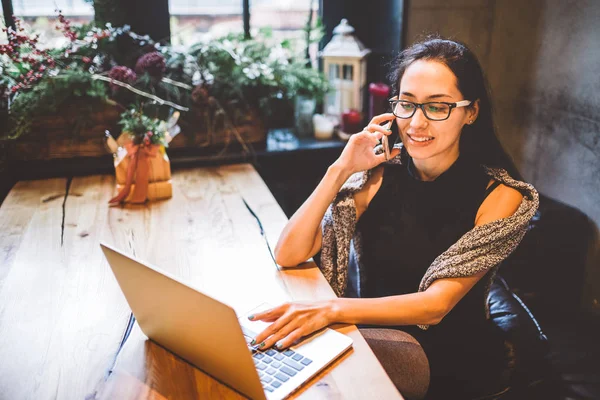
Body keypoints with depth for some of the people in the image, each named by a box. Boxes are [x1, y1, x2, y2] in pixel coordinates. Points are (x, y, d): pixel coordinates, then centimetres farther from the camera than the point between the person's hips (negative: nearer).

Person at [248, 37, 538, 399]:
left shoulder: (499, 196, -13)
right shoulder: (381, 173, -5)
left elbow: (435, 305, -21)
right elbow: (289, 255, -10)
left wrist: (332, 309, -35)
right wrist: (340, 170, -19)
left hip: (451, 358, -3)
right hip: (377, 334, 3)